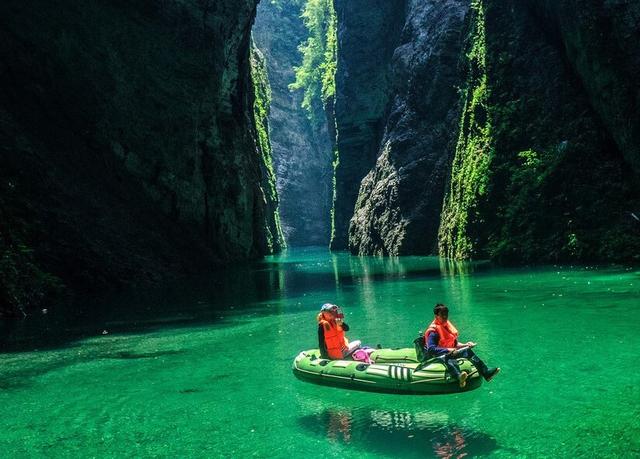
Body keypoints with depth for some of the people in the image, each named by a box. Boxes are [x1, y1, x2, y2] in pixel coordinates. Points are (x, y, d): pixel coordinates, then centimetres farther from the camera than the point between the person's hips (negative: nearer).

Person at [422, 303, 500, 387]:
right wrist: (448, 350, -31)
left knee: (467, 351, -6)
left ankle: (486, 372, -19)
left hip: (449, 352, 9)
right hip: (436, 357, -9)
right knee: (449, 359, -39)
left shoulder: (448, 326, 15)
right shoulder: (433, 331, -14)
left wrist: (465, 345, 6)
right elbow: (431, 349, -25)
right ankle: (459, 377, -71)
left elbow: (454, 344, 22)